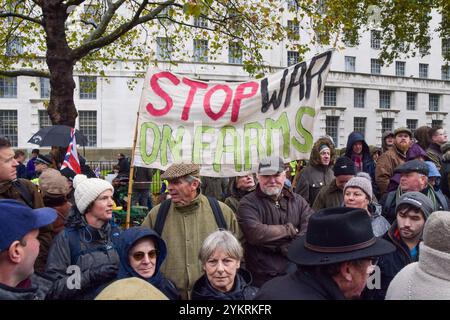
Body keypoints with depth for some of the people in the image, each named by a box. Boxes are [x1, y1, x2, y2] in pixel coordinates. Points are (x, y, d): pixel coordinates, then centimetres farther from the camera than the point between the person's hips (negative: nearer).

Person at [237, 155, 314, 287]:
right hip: (263, 276, -3)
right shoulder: (248, 203, -6)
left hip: (298, 270, 3)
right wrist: (290, 229, -12)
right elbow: (255, 233, -22)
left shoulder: (298, 201, 6)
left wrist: (286, 248, -19)